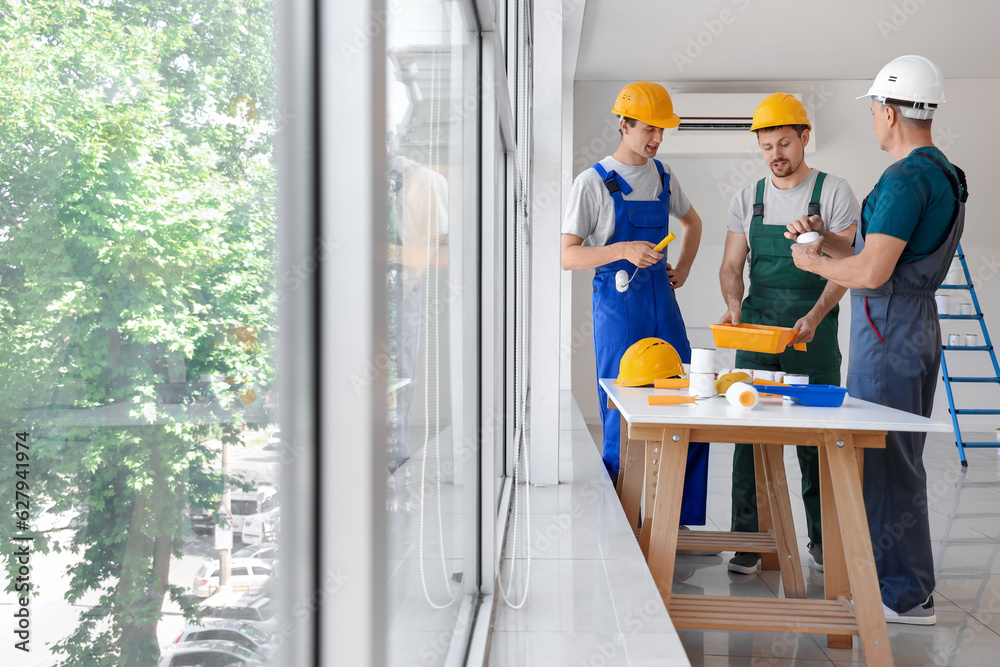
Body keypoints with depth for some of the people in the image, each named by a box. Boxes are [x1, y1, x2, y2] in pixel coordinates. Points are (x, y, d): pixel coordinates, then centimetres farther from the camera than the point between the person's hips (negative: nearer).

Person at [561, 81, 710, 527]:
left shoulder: (662, 175, 12)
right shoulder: (593, 182, -5)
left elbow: (692, 222, 31)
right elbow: (569, 256, -10)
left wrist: (682, 269, 16)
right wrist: (623, 250, -24)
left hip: (663, 303, 6)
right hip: (618, 306, -6)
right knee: (623, 421, -2)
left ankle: (684, 522, 16)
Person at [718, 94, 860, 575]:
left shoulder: (833, 192, 0)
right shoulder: (747, 199, 10)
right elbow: (731, 267, 9)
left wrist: (814, 317, -22)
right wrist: (734, 307, -12)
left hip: (814, 332, -2)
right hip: (755, 330, 2)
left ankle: (823, 538, 19)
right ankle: (747, 541, 6)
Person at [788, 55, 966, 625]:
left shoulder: (907, 179, -18)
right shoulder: (943, 175, 16)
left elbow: (871, 272, -22)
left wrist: (815, 262, -6)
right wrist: (826, 240, 14)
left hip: (890, 332, -11)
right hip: (917, 327, 11)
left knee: (886, 459, -3)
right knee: (899, 456, 17)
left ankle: (906, 594, 8)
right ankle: (902, 578, 29)